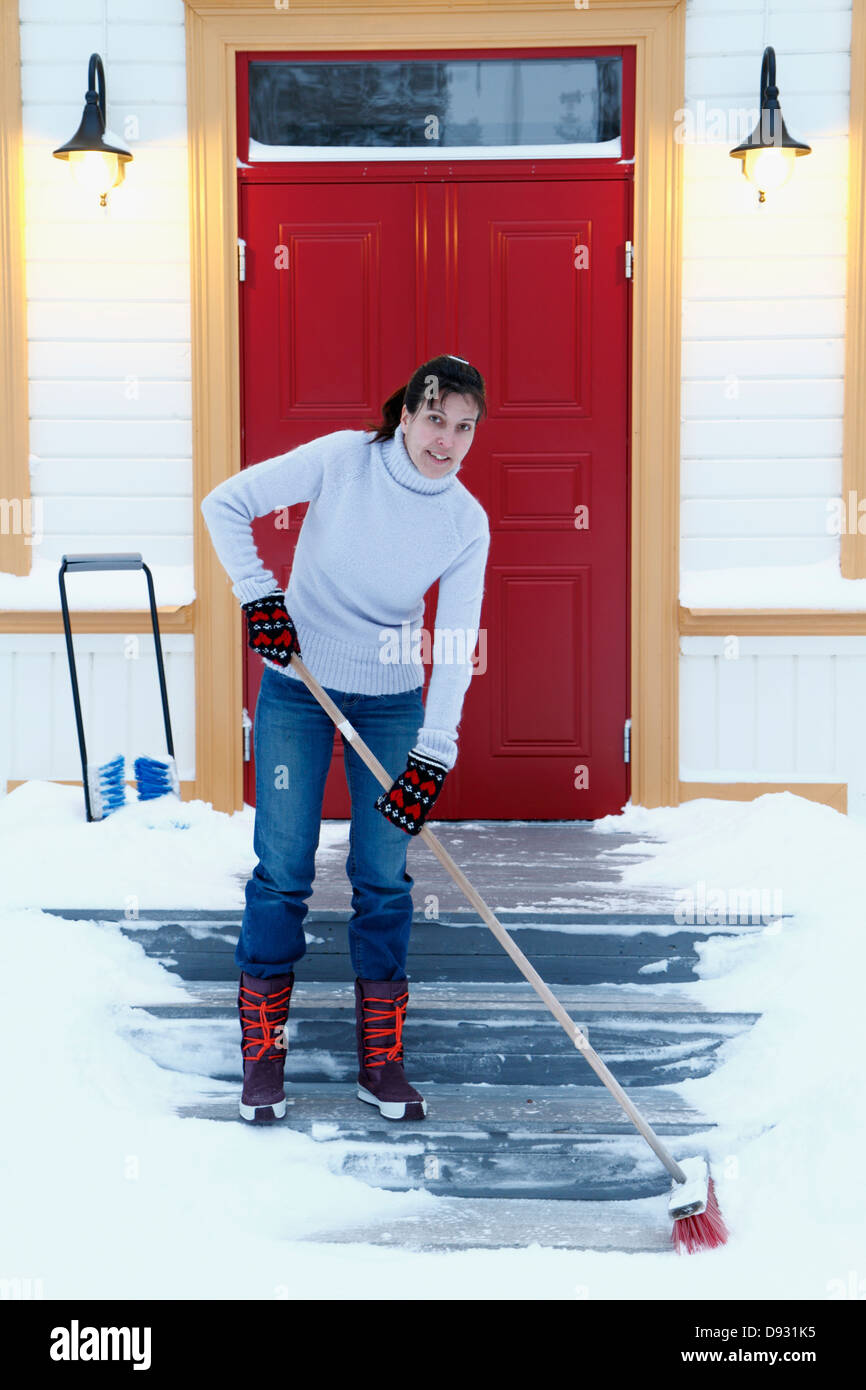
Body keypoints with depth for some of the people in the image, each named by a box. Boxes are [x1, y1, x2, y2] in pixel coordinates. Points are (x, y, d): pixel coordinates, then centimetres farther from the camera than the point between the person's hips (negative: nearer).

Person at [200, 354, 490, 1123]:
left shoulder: (466, 523, -7)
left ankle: (382, 1059, 16)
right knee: (283, 870, -1)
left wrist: (433, 756, -19)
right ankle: (263, 1051, 12)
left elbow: (454, 648, -11)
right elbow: (226, 504, -6)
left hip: (391, 703, 2)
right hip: (296, 691, -2)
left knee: (384, 876, 4)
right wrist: (259, 594, -15)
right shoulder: (342, 460, -12)